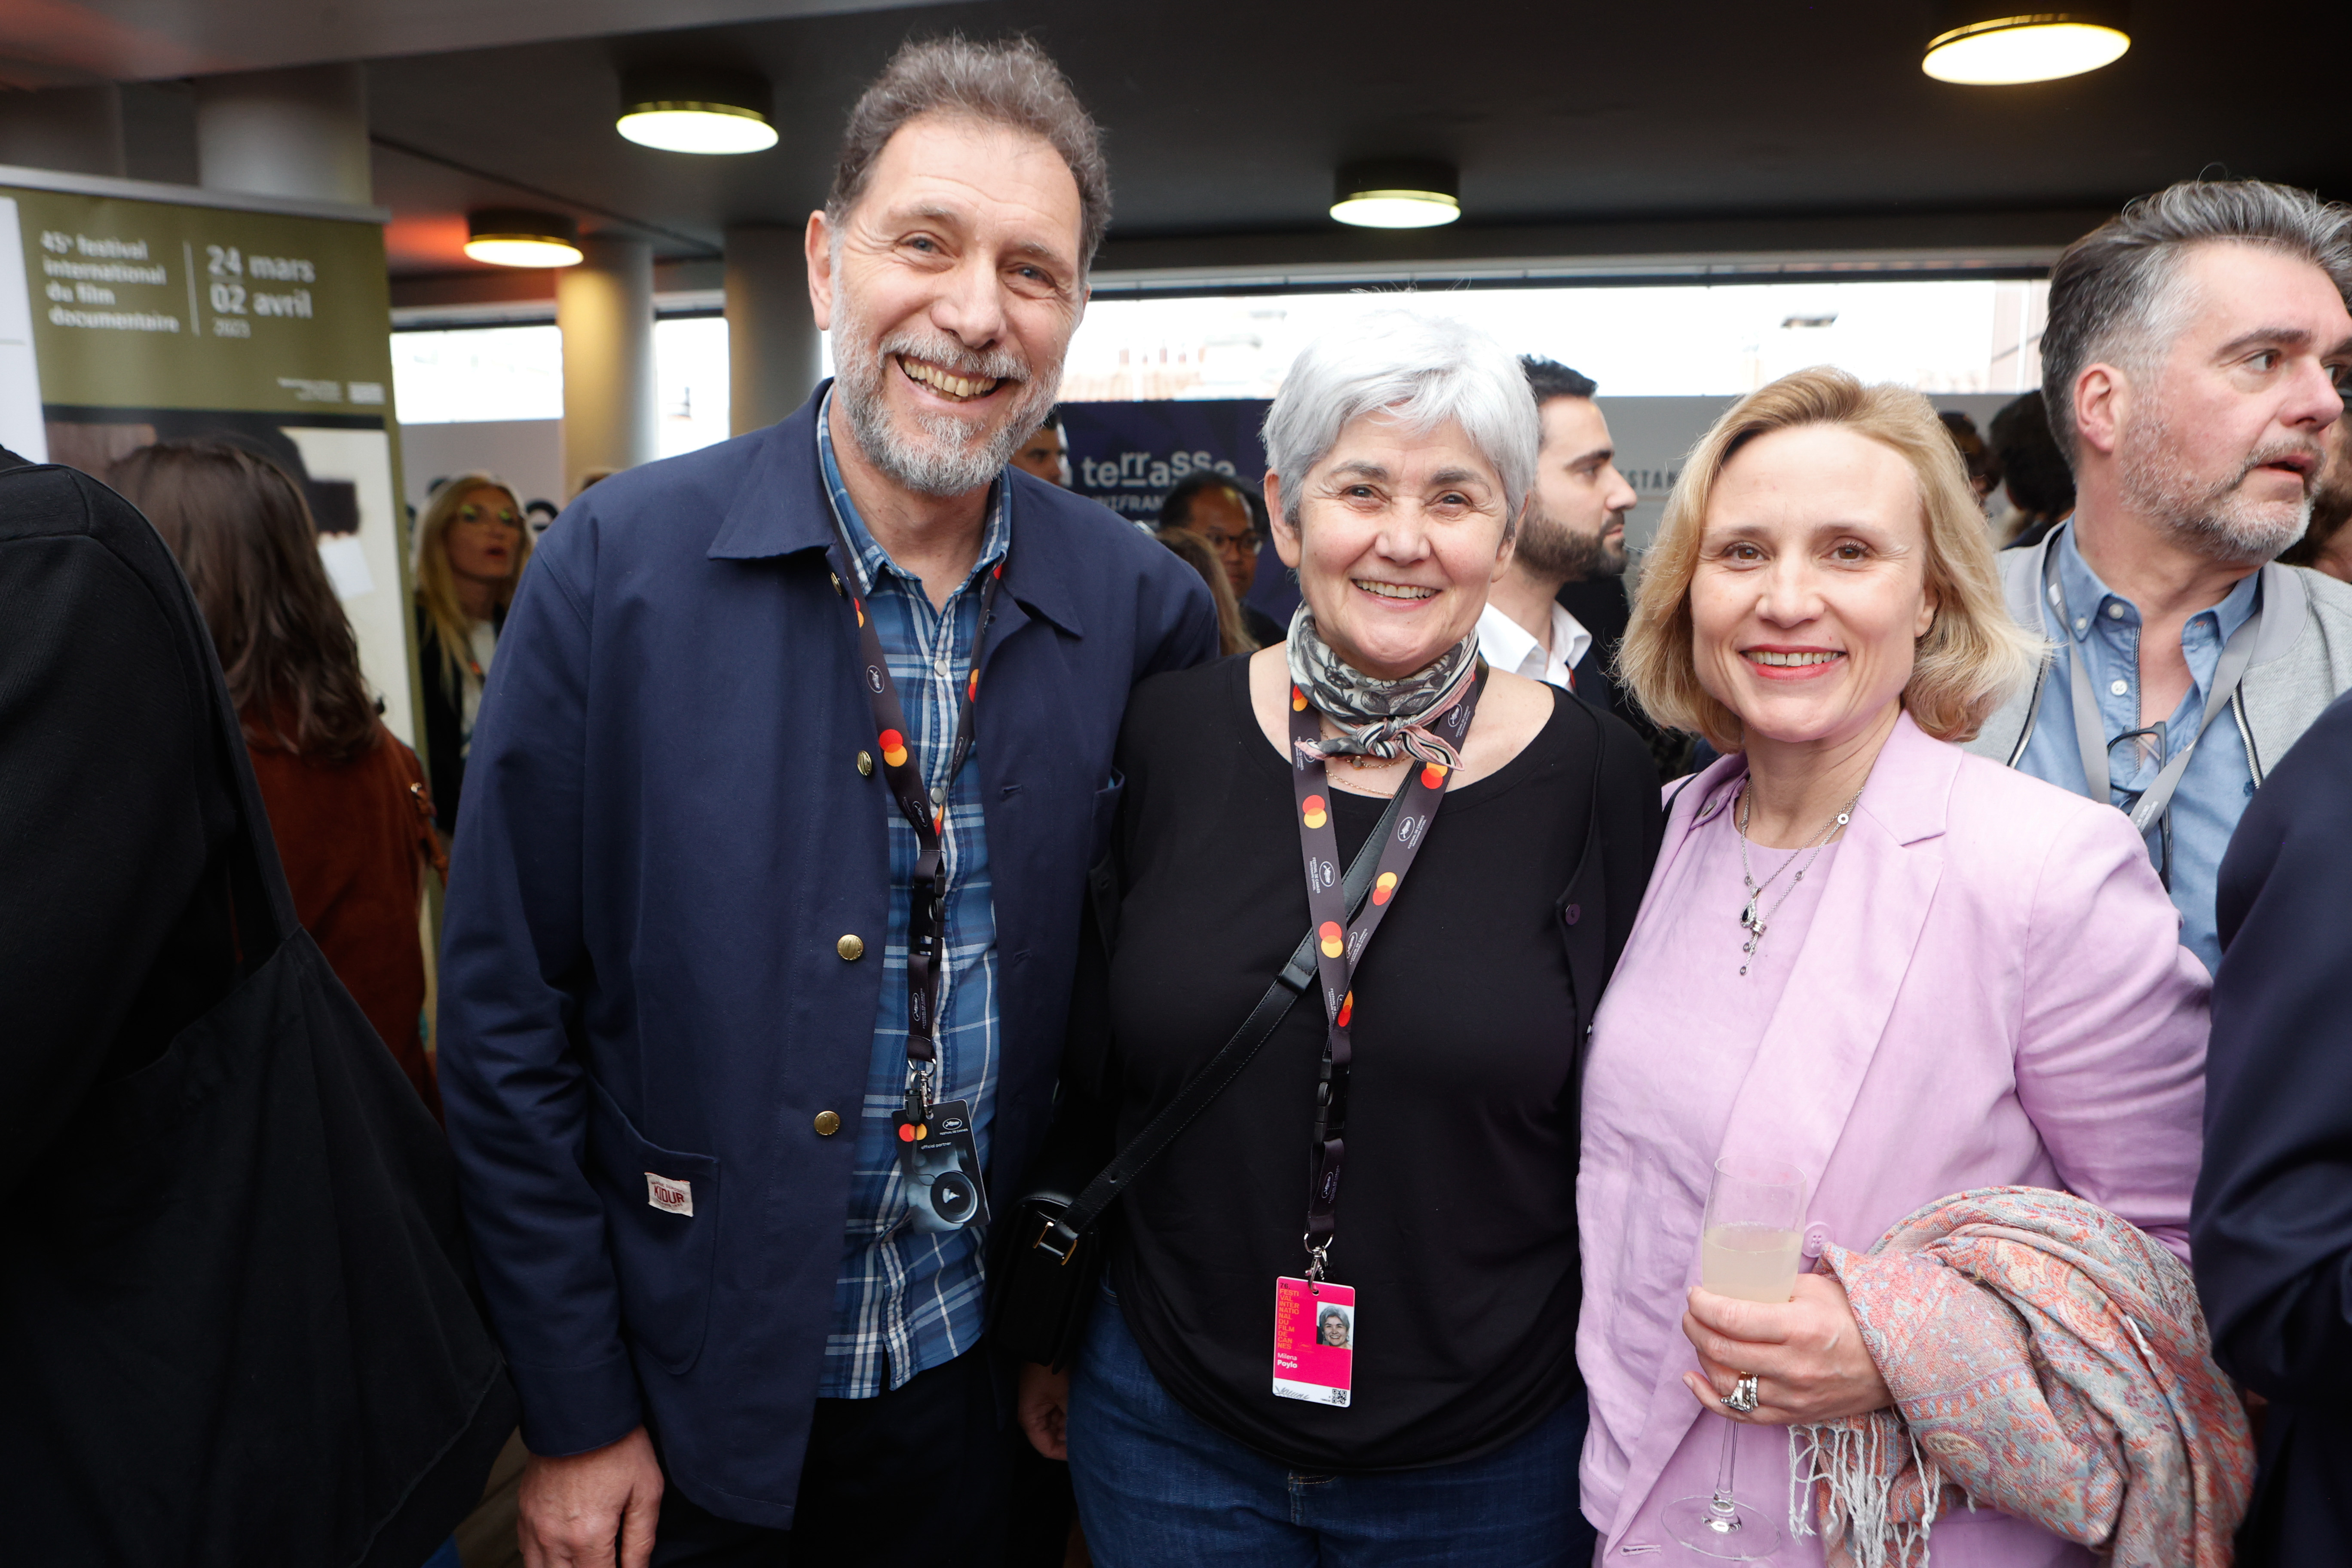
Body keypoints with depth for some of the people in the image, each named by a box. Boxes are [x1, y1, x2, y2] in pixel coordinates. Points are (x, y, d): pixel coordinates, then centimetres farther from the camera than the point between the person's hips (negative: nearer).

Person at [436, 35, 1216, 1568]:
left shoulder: (1148, 606, -9)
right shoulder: (619, 562, -15)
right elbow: (509, 1025, -10)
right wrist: (574, 1416, -7)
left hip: (986, 1377, 2)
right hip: (697, 1392, -1)